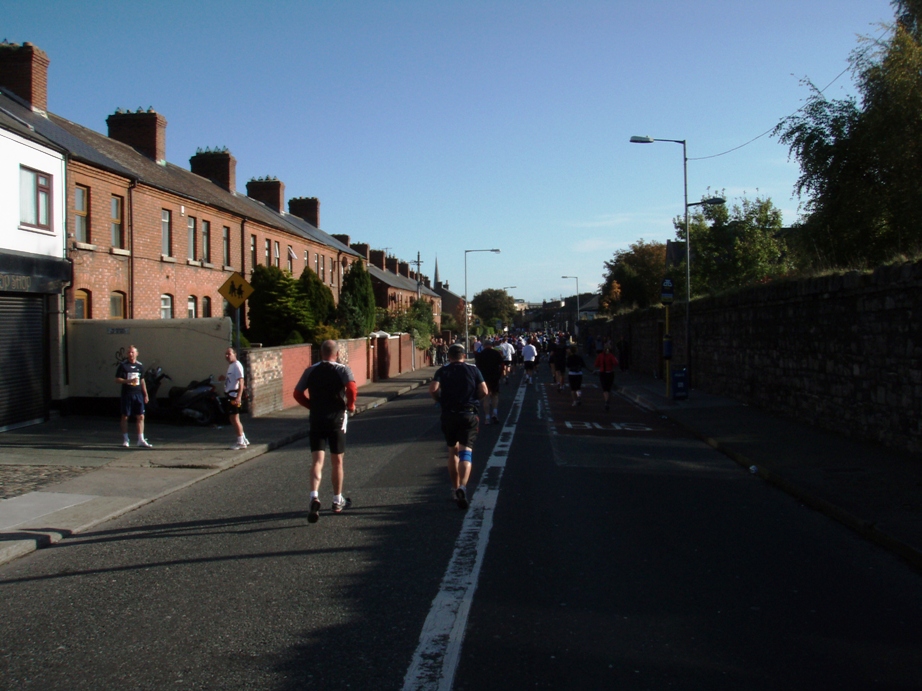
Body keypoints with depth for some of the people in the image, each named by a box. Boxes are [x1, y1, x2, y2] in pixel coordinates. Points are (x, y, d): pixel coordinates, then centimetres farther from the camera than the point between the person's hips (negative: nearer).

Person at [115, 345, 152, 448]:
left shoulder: (140, 366, 11)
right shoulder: (122, 365, -2)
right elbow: (117, 379, -4)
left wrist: (145, 394, 15)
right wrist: (128, 381, -20)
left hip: (138, 394, 3)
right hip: (127, 394, -3)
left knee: (140, 417, -1)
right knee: (125, 416, 4)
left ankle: (141, 440, 1)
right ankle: (125, 439, 14)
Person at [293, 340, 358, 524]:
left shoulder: (311, 371, 5)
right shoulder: (342, 370, -5)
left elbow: (298, 393, 4)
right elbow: (352, 389, -22)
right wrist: (350, 406, -5)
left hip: (316, 420, 2)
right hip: (337, 420, -2)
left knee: (317, 462, -1)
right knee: (337, 461, 12)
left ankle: (314, 497, -24)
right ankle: (338, 501, 24)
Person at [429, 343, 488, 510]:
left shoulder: (442, 371, 5)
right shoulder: (473, 370, 5)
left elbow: (433, 389, -11)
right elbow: (484, 392, -3)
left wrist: (441, 400, 7)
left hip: (448, 415, 2)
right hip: (468, 414, -2)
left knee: (452, 451, 18)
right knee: (465, 452, -7)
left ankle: (455, 487, 24)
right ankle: (462, 486, -28)